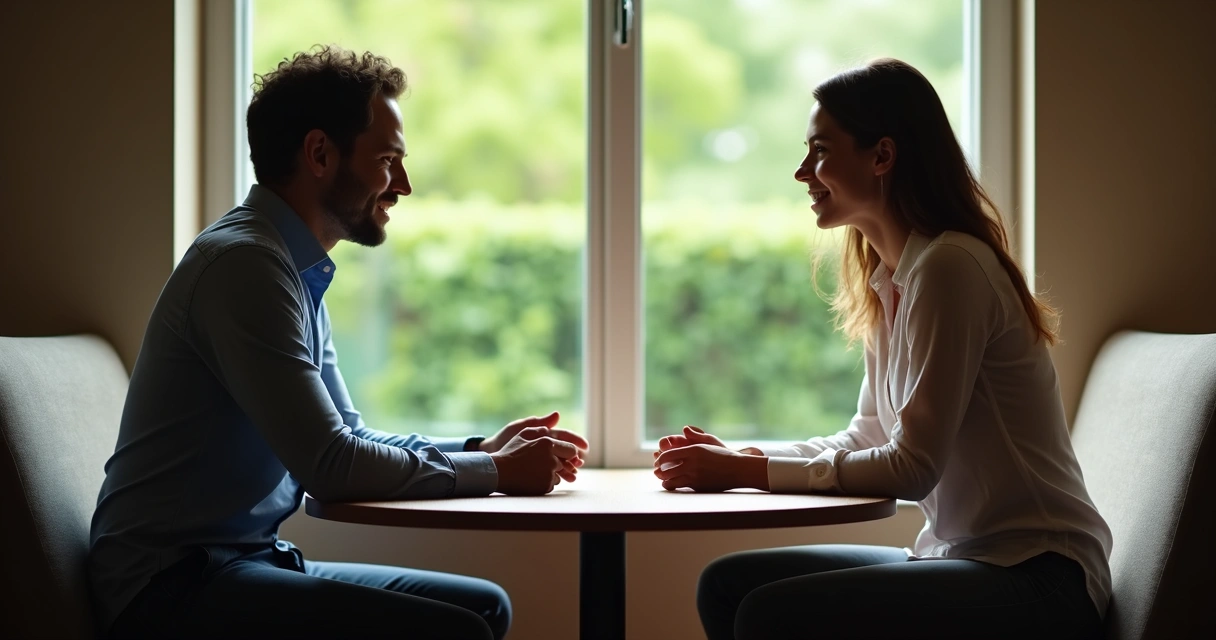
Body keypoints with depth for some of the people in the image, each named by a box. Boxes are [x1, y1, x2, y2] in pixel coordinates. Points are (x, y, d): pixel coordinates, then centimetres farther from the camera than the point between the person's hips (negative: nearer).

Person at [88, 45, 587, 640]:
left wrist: (483, 448, 5)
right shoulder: (244, 262, -16)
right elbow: (331, 467, -20)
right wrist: (497, 472, -10)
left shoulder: (298, 272, 15)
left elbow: (350, 438, 19)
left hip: (249, 561, 10)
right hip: (171, 585, -10)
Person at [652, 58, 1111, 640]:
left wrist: (748, 471, -13)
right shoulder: (889, 283, 13)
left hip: (1039, 581, -9)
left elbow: (912, 467, -19)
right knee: (726, 584, 2)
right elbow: (867, 440, 16)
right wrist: (737, 458, 2)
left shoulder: (949, 267, -17)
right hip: (963, 558, 9)